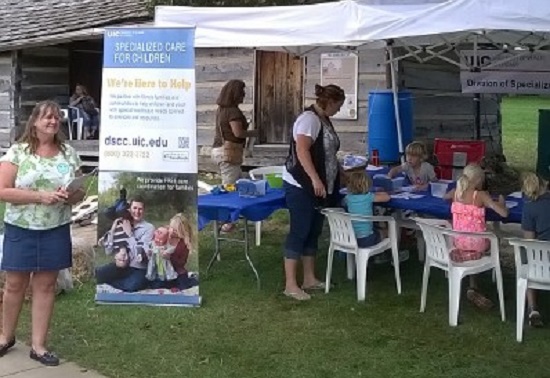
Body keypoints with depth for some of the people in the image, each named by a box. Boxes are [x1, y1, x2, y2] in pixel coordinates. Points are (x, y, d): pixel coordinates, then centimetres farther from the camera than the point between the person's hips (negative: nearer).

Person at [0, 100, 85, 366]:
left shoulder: (69, 153, 5)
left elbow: (80, 191, 11)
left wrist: (69, 197, -13)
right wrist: (40, 196, -21)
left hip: (55, 231, 2)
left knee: (46, 285, 6)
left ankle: (38, 345, 15)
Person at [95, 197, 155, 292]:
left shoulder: (149, 228, -6)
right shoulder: (122, 225, 7)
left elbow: (140, 253, -16)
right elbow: (108, 251, 3)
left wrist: (129, 233, -14)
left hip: (139, 269, -3)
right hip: (122, 265, 3)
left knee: (131, 286, -33)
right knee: (98, 273, -23)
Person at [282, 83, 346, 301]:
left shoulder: (324, 120, 14)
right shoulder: (309, 119, -15)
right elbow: (301, 151, -26)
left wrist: (341, 173, 28)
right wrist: (315, 179, -33)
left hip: (319, 186, 10)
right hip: (301, 185, -9)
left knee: (313, 232, 12)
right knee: (299, 232, -7)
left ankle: (309, 279, 21)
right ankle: (290, 285, -2)